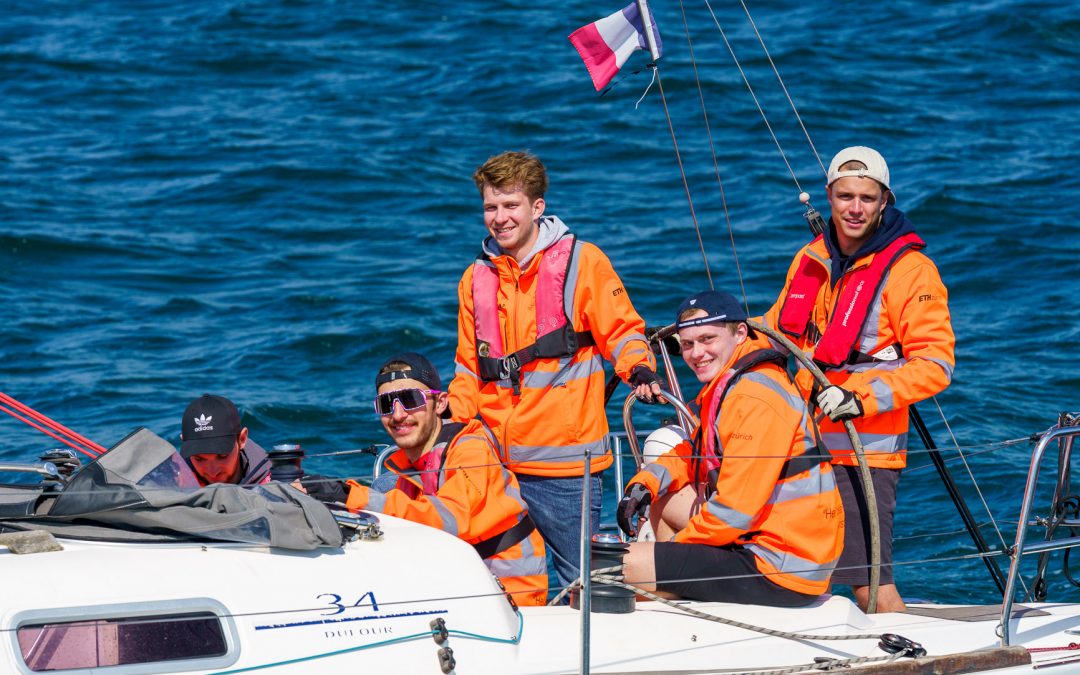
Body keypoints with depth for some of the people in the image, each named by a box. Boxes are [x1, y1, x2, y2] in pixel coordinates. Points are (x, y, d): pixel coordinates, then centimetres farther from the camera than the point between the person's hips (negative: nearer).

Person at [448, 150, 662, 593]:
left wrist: (639, 369, -18)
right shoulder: (477, 279, 14)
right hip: (494, 465, 4)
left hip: (564, 462, -4)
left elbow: (621, 330, 2)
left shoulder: (580, 262, 0)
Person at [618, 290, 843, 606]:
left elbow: (736, 510, -22)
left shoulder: (754, 398, -20)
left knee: (624, 564, -14)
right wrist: (643, 485, 7)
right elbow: (694, 453, 26)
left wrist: (677, 544, -8)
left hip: (779, 574, -11)